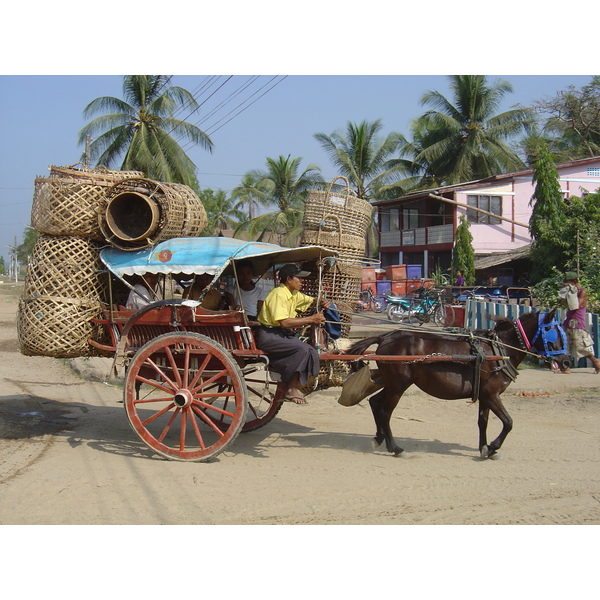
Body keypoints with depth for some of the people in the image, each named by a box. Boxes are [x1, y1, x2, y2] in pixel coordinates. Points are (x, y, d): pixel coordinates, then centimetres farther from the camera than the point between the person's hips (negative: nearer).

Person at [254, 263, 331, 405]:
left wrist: (322, 303, 0)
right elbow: (284, 322, -26)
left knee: (311, 353, -9)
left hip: (282, 334, 9)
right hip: (268, 336, -9)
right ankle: (290, 390, -15)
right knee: (302, 349, -27)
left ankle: (292, 388, 0)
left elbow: (311, 301, 25)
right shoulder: (278, 294, -17)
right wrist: (311, 319, -25)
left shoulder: (294, 294, 12)